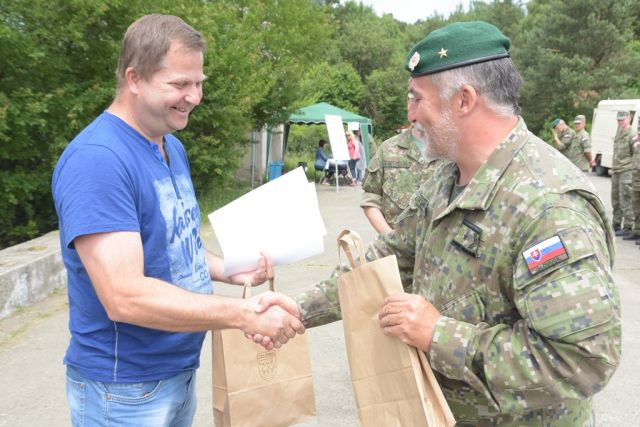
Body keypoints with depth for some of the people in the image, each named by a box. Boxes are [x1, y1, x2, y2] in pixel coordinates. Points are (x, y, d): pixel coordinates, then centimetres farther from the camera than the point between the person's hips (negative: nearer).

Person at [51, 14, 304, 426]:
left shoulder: (173, 146, 5)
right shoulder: (96, 160, -24)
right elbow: (125, 297, -30)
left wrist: (231, 271, -1)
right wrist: (243, 314, -28)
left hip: (180, 368, 8)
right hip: (126, 387, -8)